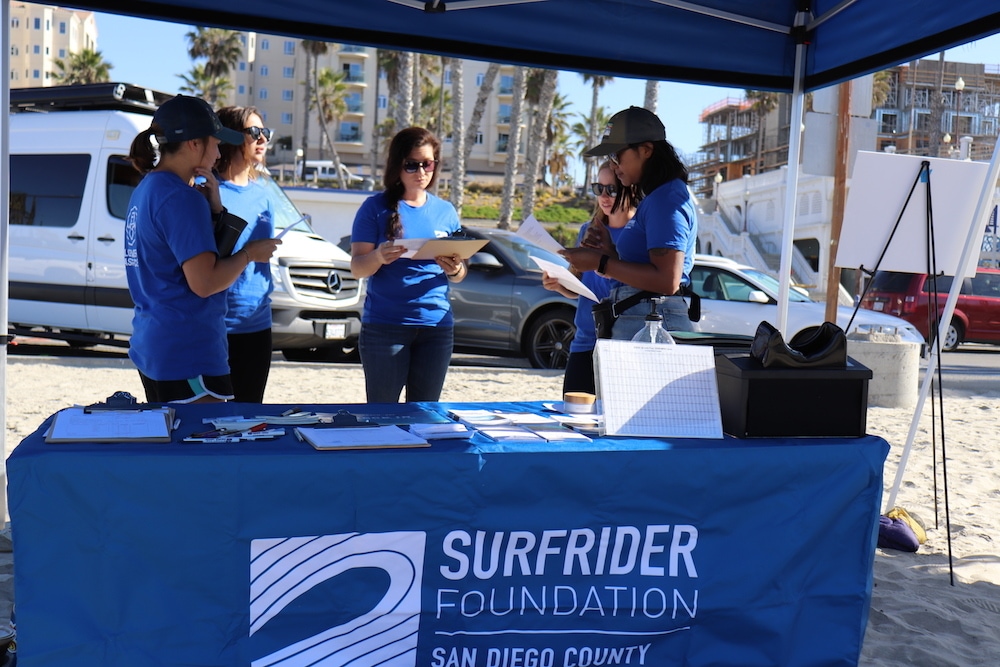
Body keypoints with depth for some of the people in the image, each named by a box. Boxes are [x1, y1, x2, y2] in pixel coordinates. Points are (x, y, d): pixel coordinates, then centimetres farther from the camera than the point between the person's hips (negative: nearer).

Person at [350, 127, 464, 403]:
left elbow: (459, 276, 12)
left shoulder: (445, 211, 11)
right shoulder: (377, 207, 0)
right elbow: (357, 268, -5)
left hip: (437, 326, 3)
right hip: (385, 326, -3)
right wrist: (378, 257, -26)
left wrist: (454, 269, -11)